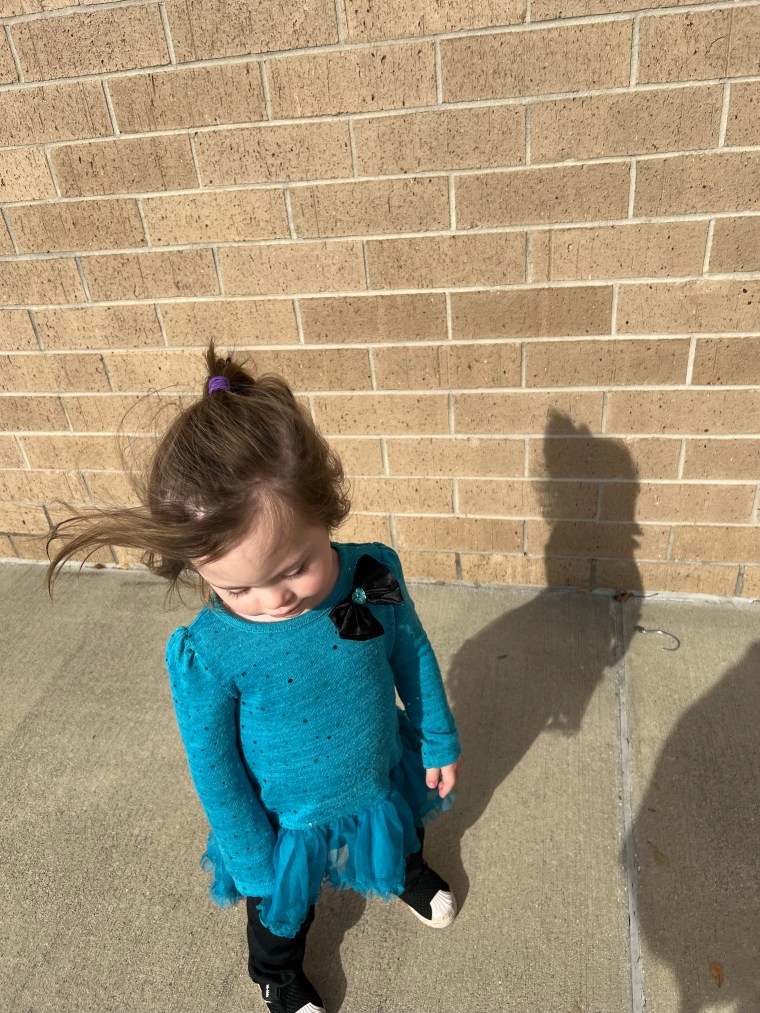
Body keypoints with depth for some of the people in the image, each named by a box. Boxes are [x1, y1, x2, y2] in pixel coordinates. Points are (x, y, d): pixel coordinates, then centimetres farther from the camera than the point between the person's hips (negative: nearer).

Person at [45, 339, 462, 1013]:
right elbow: (215, 768, -19)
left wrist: (439, 740, 3)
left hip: (384, 778, 3)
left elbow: (413, 653, -9)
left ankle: (408, 870, 74)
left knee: (403, 838, 36)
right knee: (282, 907, 29)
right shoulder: (205, 656, -35)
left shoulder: (375, 574, -29)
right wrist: (253, 862, -7)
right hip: (289, 822, -2)